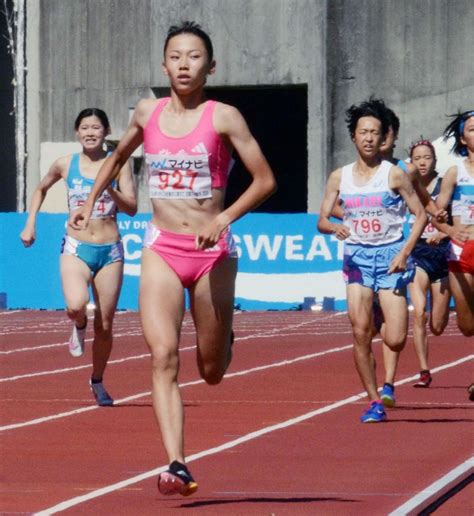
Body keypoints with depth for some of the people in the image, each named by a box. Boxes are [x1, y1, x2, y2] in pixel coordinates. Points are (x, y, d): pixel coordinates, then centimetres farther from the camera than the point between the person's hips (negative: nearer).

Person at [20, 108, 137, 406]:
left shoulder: (118, 164, 0)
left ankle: (97, 381, 27)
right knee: (76, 305, -29)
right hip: (76, 249, 0)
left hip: (110, 250, 0)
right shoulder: (66, 165, 4)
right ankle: (79, 326, 8)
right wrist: (30, 223, 14)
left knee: (105, 325, 5)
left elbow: (132, 208, -5)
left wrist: (109, 189, -22)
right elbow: (41, 189, 23)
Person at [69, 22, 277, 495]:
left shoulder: (223, 117, -6)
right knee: (163, 356, -17)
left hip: (212, 251, -2)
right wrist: (90, 202, 25)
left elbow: (265, 180, -6)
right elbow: (117, 158, 27)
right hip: (161, 248, 2)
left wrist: (225, 218, -18)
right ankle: (176, 466, -24)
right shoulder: (147, 113, 6)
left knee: (212, 371, 9)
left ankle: (222, 340, 48)